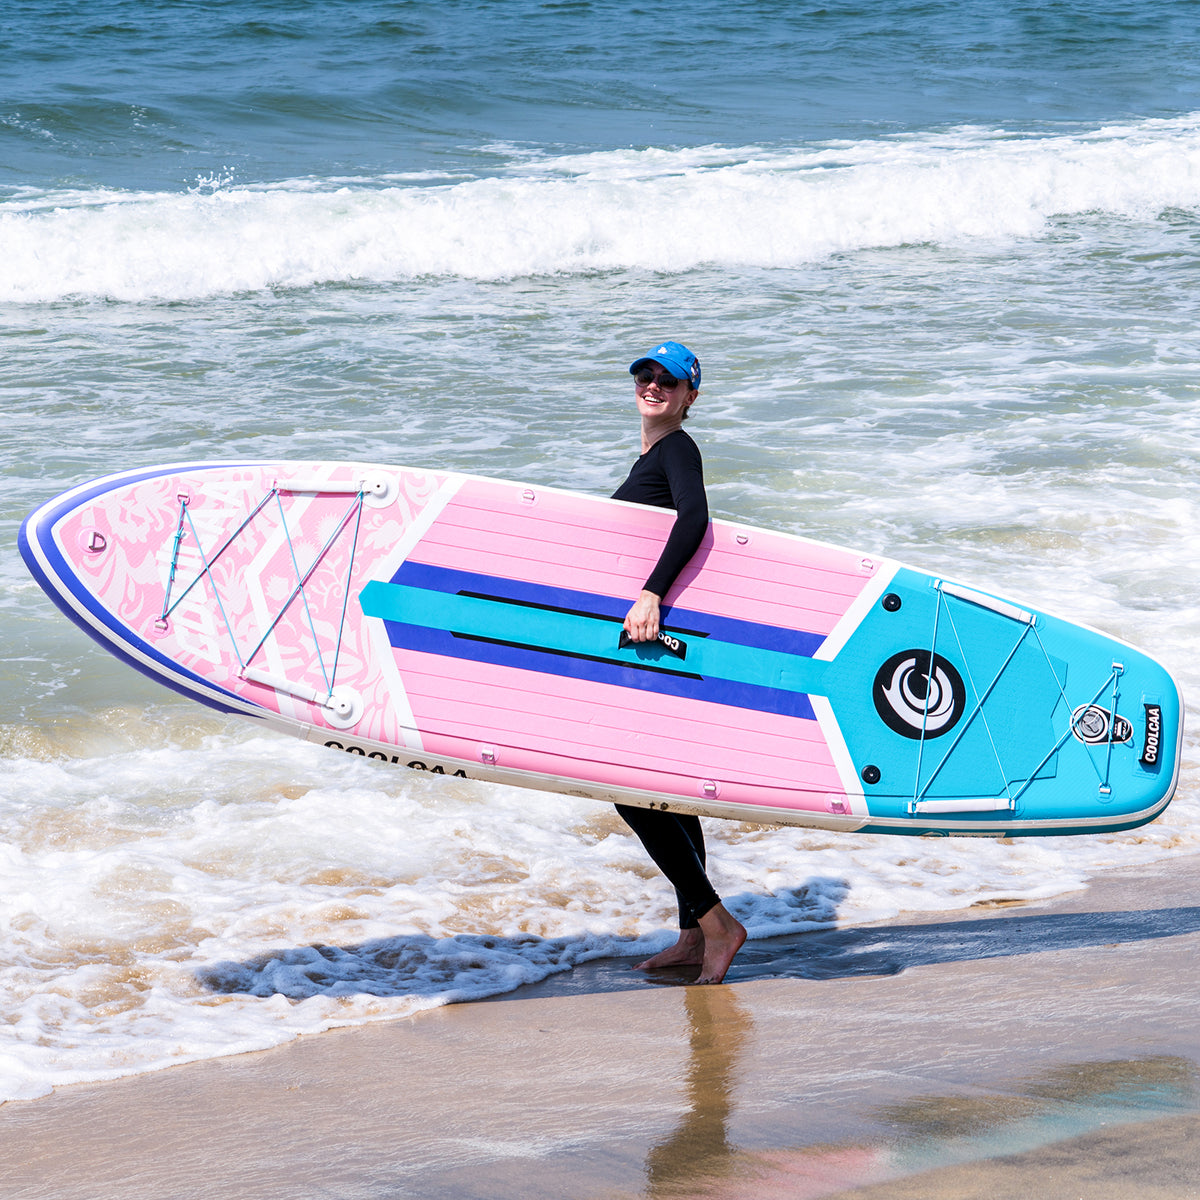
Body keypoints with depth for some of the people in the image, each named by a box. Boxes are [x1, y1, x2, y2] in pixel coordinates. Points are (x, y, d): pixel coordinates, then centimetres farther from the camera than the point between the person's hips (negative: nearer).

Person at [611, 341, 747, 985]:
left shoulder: (678, 449, -10)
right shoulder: (653, 454, 19)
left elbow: (694, 518, -29)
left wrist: (652, 593, -37)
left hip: (657, 640, -10)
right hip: (661, 639, 10)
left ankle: (716, 921, -8)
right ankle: (695, 935, 16)